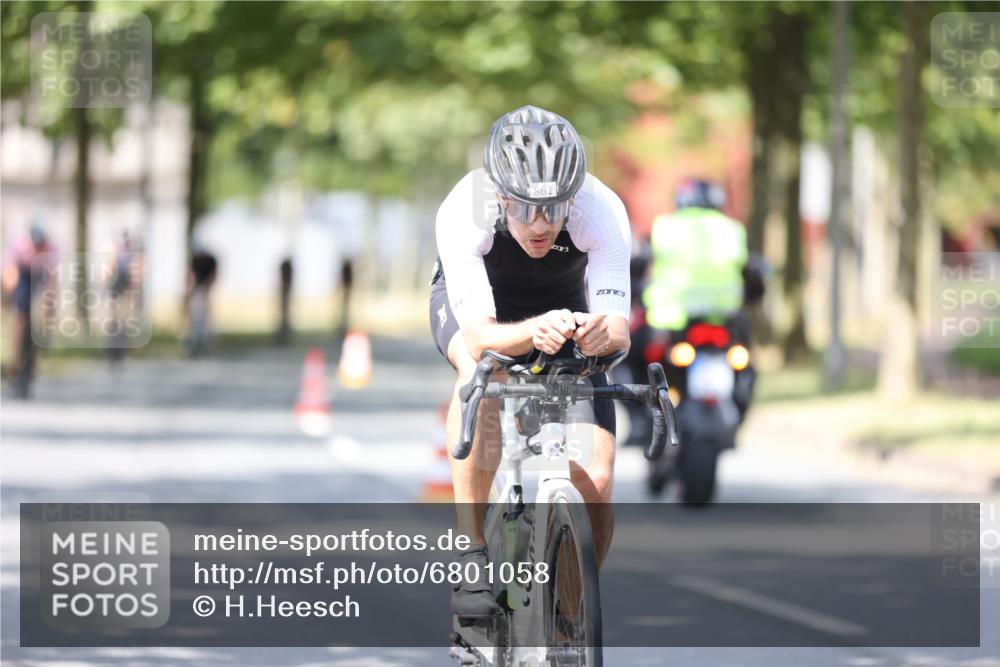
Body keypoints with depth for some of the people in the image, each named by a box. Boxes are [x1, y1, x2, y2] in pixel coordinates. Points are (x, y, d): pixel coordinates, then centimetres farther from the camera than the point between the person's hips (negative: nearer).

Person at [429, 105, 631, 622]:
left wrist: (603, 331, -62)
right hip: (470, 302, -2)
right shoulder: (463, 213, -37)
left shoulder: (602, 212, -34)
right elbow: (480, 336, -43)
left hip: (564, 306, 2)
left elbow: (619, 331, -38)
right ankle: (472, 554, -32)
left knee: (596, 484, -14)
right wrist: (534, 332, -65)